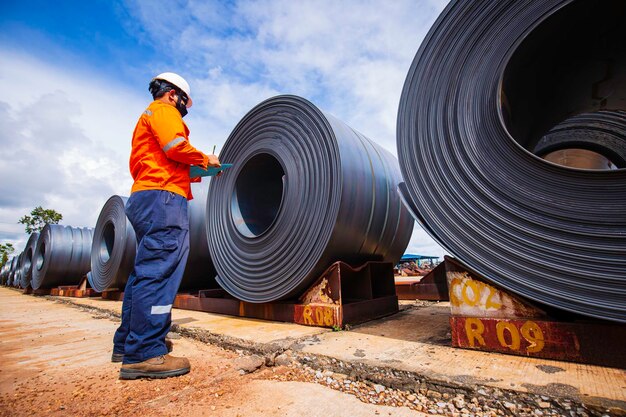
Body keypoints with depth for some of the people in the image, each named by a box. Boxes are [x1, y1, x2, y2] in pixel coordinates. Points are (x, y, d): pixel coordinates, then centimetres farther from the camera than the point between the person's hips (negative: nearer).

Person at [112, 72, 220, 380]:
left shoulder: (145, 118, 33)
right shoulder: (163, 111, 4)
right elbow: (175, 146, -15)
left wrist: (187, 173, 24)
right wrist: (204, 158, 1)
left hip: (142, 198, 11)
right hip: (163, 197, -11)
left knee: (145, 271, 11)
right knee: (159, 271, -14)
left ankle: (127, 344, 17)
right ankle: (145, 354, -13)